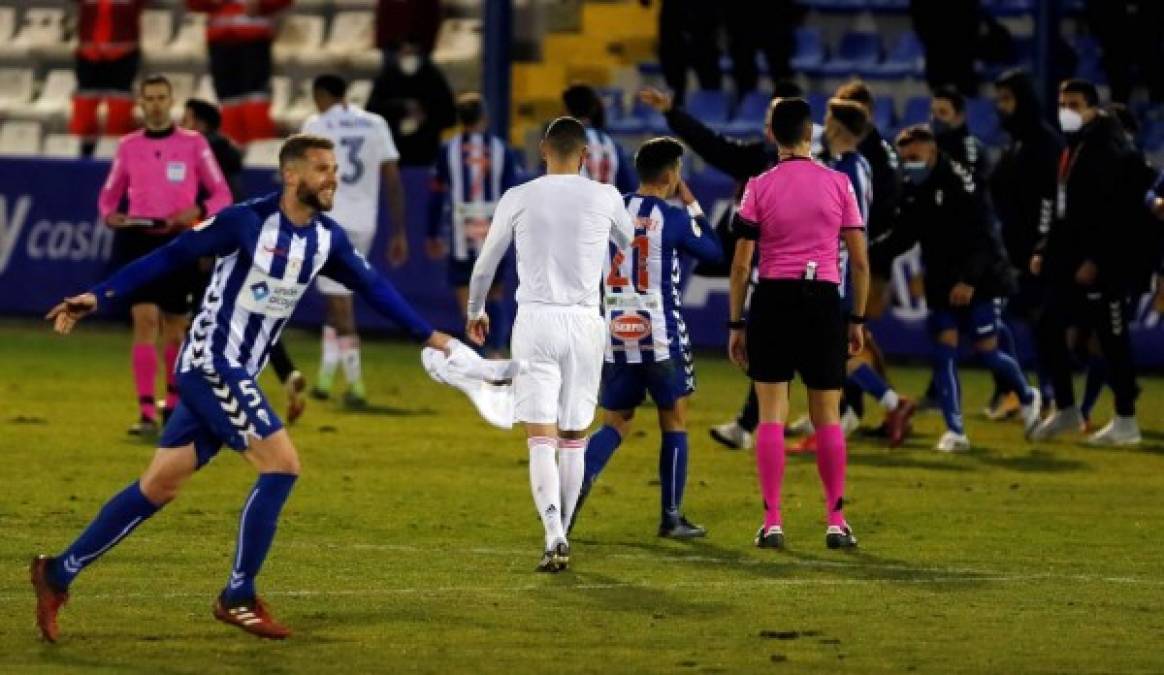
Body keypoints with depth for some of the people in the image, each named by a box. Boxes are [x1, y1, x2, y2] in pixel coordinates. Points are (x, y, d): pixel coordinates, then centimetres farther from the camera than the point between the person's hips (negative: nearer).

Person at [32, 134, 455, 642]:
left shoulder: (326, 238, 5)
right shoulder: (247, 221, -15)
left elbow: (373, 286, 19)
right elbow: (169, 257, -13)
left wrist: (427, 335, 21)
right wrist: (98, 296, -17)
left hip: (238, 374, 8)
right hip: (210, 365, -8)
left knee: (159, 487, 9)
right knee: (282, 464, -13)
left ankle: (59, 573, 16)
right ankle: (238, 598, -5)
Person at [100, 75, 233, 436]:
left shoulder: (194, 143, 2)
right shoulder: (128, 146, 7)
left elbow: (222, 195, 2)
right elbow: (109, 195, 16)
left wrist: (197, 211, -17)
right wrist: (109, 215, -7)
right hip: (137, 240, 0)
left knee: (175, 328, 9)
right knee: (145, 320, -14)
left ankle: (174, 403, 33)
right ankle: (147, 414, -17)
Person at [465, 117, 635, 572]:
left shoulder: (518, 198, 1)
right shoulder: (604, 198, 2)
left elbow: (485, 264, 13)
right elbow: (633, 246, 23)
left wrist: (475, 311, 30)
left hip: (535, 320, -1)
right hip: (585, 322, 1)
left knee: (541, 438, -6)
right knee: (574, 437, 13)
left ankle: (554, 538, -23)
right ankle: (561, 533, 19)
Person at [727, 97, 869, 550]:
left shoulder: (759, 187, -2)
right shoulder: (838, 183, 1)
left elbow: (740, 265, -2)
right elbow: (860, 261, 2)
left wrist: (736, 324, 6)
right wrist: (858, 319, 12)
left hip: (772, 301, -1)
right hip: (824, 301, 1)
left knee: (771, 415, 3)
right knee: (827, 417, 8)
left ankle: (772, 522, -1)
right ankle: (836, 522, 7)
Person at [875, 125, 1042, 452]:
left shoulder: (958, 181, -16)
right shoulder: (913, 190, 5)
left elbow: (981, 237, -19)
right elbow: (902, 237, 11)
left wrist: (969, 279, -26)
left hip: (976, 281, -6)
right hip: (941, 284, 6)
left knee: (987, 350, -3)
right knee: (943, 351, -2)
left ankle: (1027, 396, 26)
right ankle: (955, 432, 1)